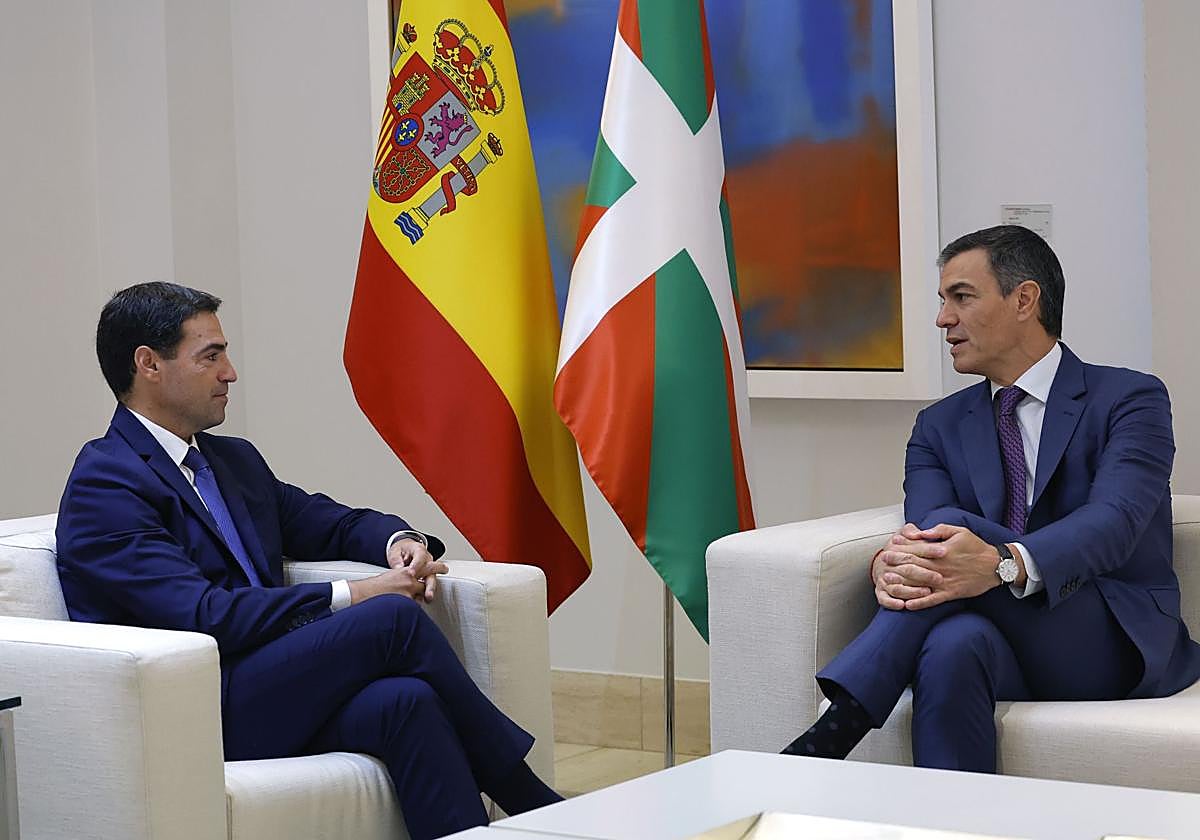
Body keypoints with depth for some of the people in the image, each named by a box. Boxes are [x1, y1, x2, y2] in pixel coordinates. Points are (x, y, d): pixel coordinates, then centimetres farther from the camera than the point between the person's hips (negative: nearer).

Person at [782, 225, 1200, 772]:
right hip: (1010, 648, 3)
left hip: (1115, 643, -3)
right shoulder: (940, 426, 17)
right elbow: (923, 531, -1)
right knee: (954, 643, -37)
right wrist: (889, 564, -29)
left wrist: (1004, 565, -38)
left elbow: (1114, 521, -17)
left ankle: (835, 731, -40)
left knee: (955, 525, -29)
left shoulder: (1130, 399, 2)